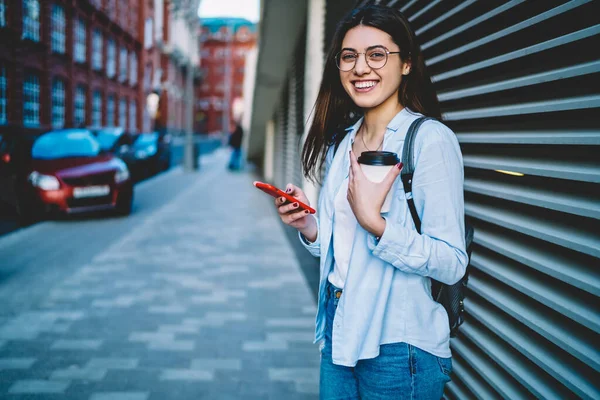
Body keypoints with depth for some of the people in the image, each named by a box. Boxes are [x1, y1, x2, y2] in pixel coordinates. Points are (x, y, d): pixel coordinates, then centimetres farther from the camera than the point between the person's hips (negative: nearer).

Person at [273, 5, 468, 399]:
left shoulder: (430, 138, -15)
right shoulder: (342, 141, 7)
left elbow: (452, 263, -19)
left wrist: (374, 221, -29)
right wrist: (309, 227, -4)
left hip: (399, 345, -6)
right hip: (339, 331, 7)